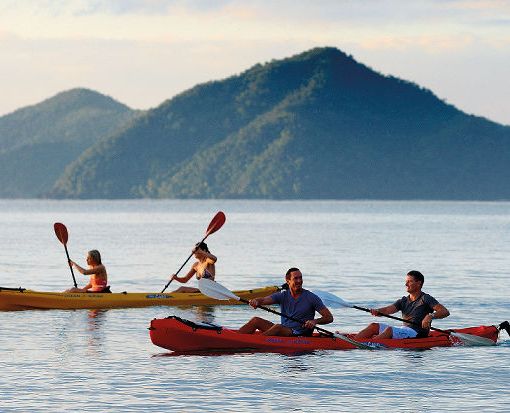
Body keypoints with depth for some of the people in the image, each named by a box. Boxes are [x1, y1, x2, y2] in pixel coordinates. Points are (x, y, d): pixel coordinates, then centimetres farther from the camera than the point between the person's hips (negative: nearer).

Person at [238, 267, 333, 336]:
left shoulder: (311, 297, -4)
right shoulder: (283, 295, 8)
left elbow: (329, 317, -5)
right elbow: (264, 300, -8)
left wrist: (315, 321, -25)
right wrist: (256, 301, -33)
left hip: (300, 336, -6)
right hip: (283, 331, 6)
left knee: (278, 327, -32)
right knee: (256, 321, -5)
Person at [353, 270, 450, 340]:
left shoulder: (425, 299, -2)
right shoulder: (404, 301, 19)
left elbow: (445, 312, -14)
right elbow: (388, 310, 4)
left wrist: (431, 316, -33)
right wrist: (377, 311, -19)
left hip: (418, 333, -8)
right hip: (404, 329, 8)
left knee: (389, 330, -31)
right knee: (374, 326, -2)